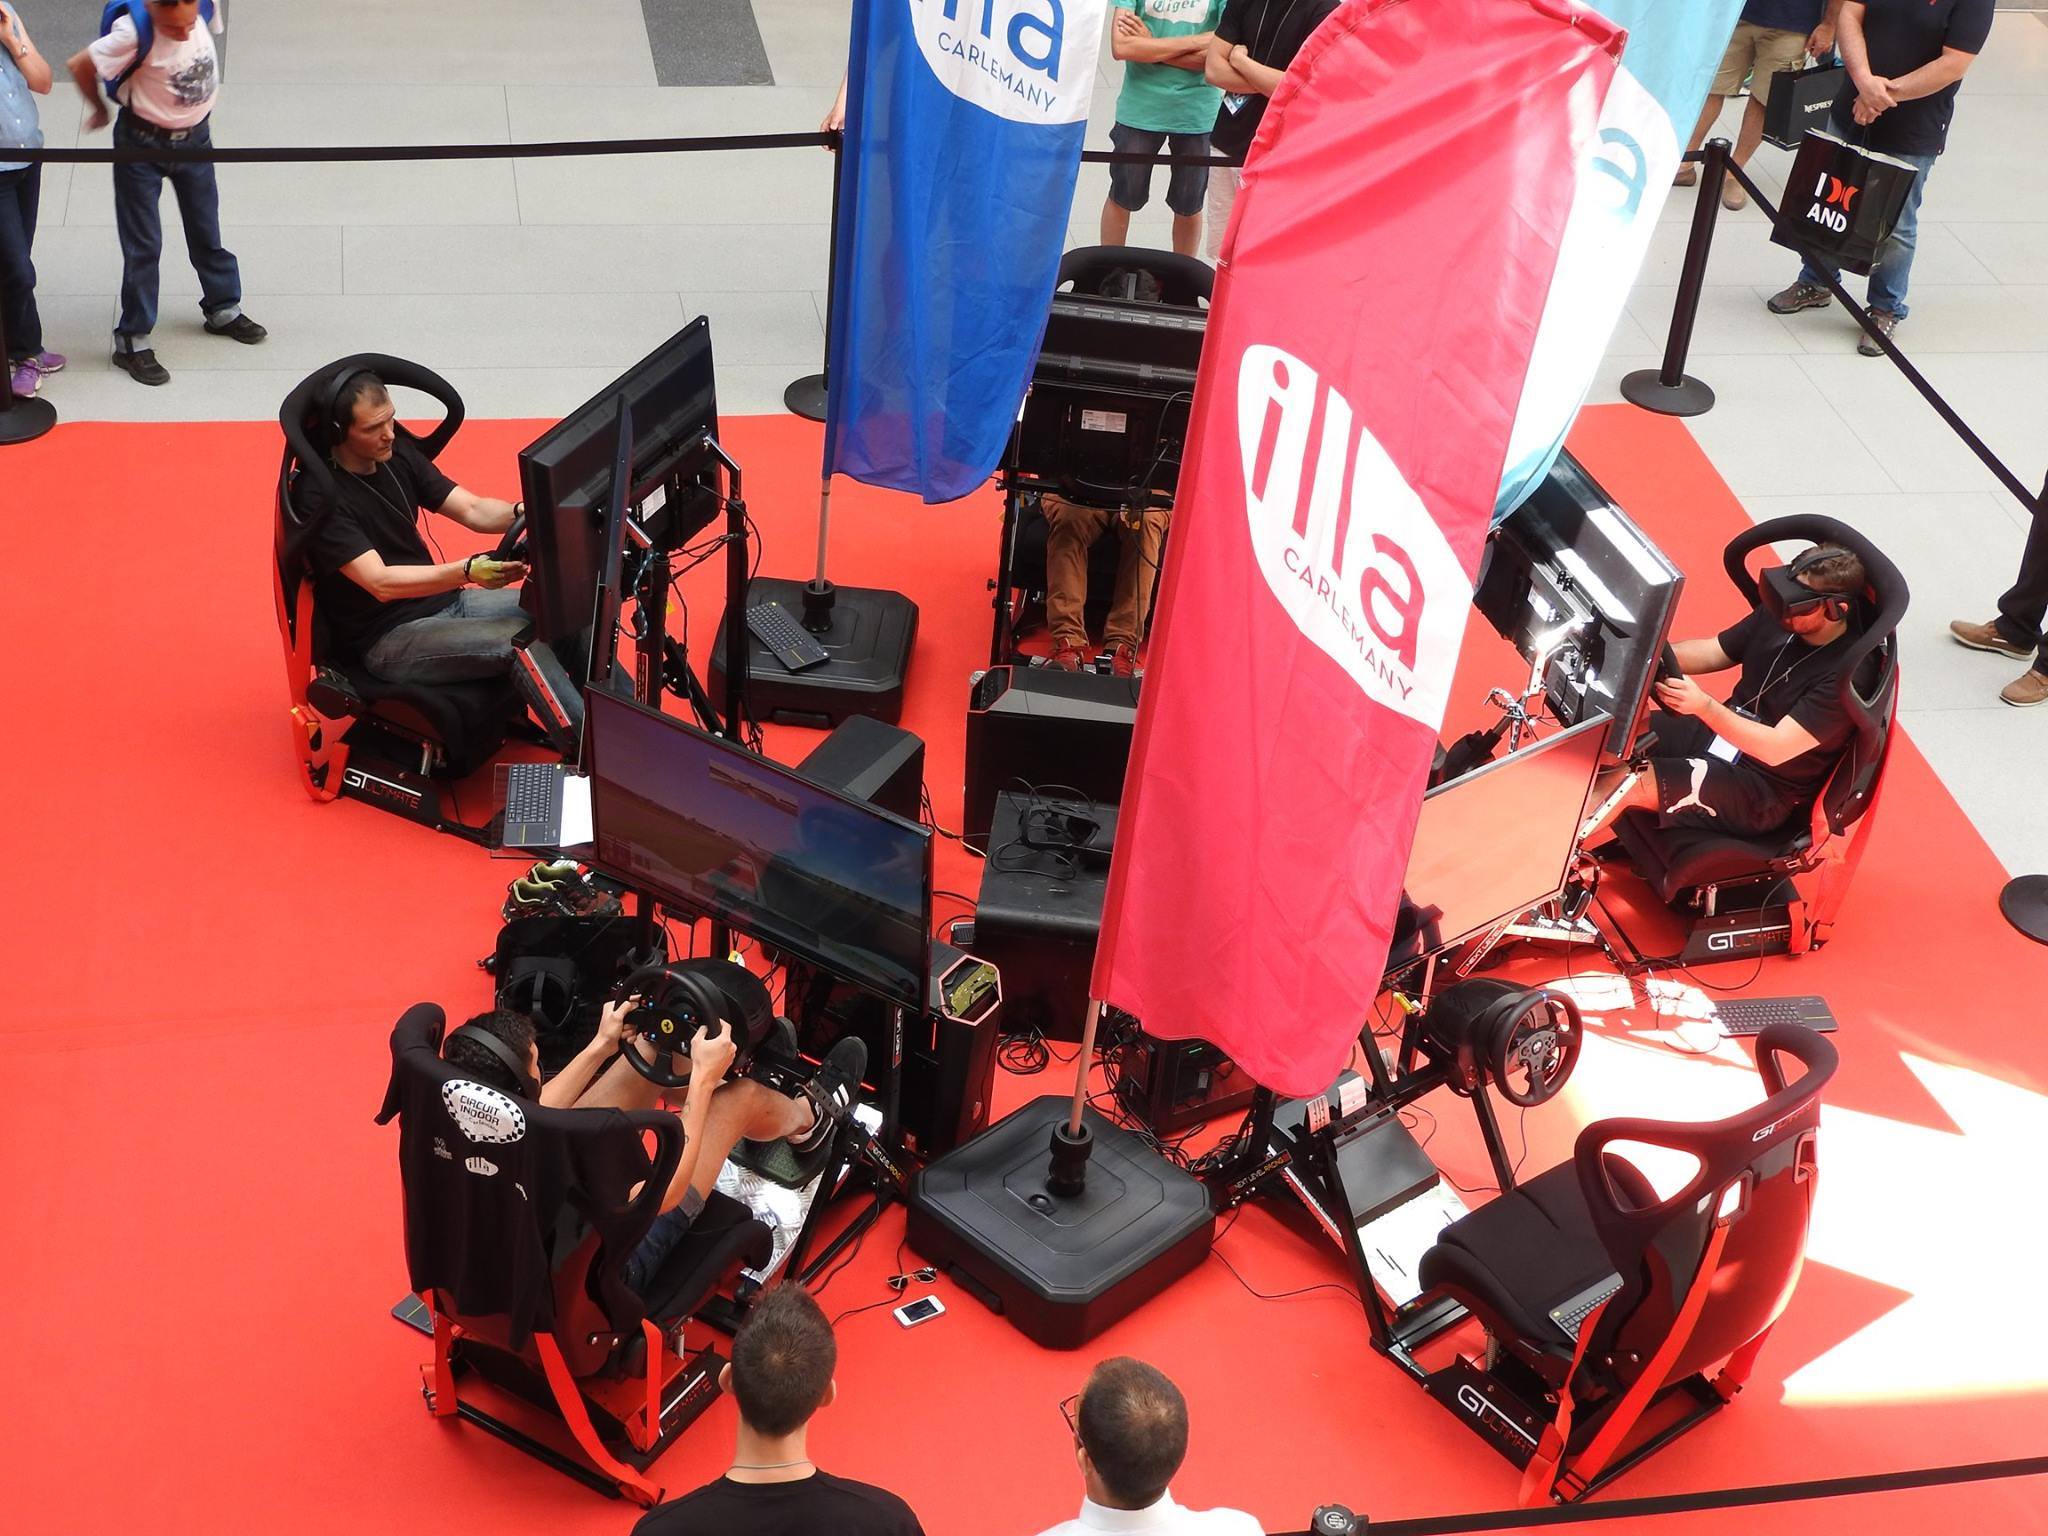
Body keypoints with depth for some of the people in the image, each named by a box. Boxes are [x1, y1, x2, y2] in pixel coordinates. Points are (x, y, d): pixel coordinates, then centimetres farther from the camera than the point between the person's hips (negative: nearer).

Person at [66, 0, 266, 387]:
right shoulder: (135, 33, -29)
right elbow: (80, 65, -19)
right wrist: (98, 109, 1)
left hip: (195, 138, 5)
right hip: (143, 145, -5)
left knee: (207, 231, 19)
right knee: (143, 245, 0)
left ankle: (223, 310, 38)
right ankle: (132, 340, 10)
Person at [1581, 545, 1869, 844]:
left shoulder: (1845, 673, -23)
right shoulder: (1777, 616, -2)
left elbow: (1777, 749, -27)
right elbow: (1711, 652, 9)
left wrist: (1704, 706, -38)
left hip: (1764, 794, -7)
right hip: (1715, 734, 8)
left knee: (1631, 781, -26)